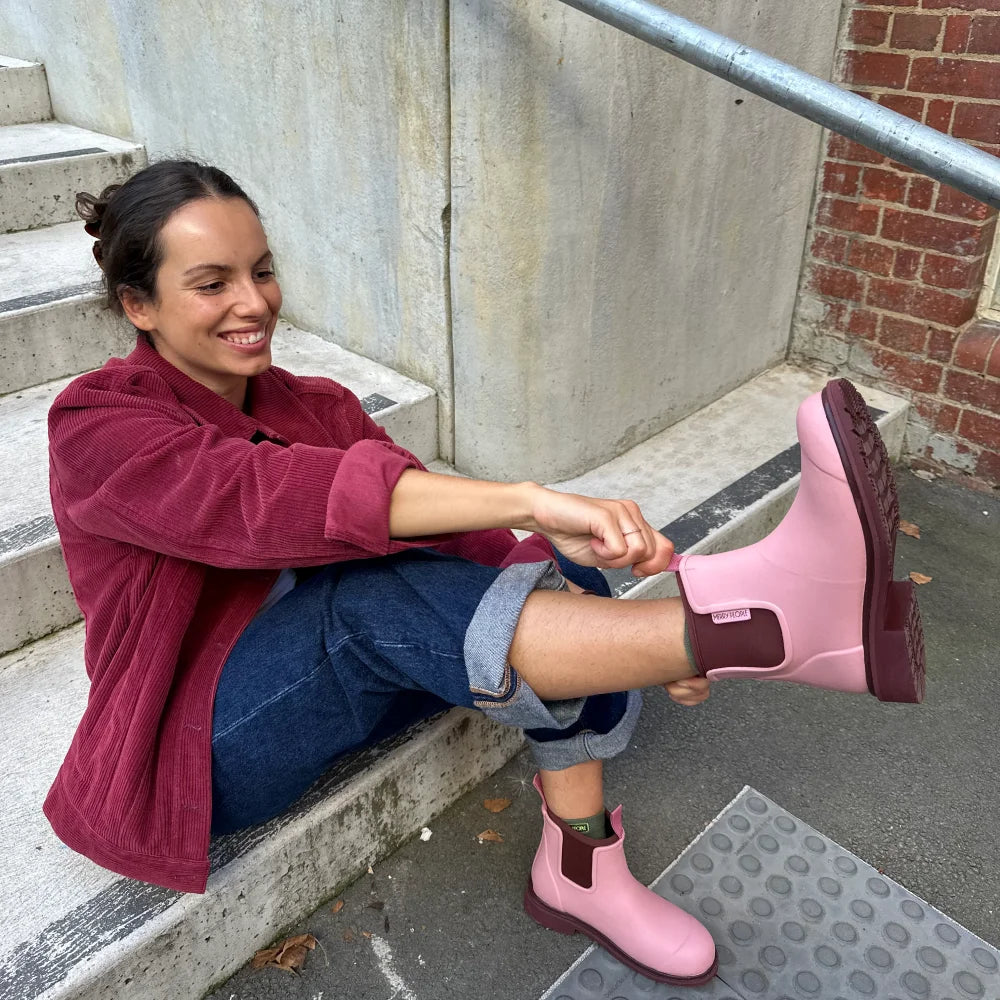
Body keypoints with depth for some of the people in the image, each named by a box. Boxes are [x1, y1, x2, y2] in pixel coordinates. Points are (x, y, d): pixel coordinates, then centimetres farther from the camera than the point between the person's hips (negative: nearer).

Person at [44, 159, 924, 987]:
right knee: (371, 597, -37)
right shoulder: (97, 427, -14)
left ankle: (580, 873, -11)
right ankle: (777, 620, -49)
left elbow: (447, 525, -7)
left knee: (558, 577, -17)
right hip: (203, 744, -5)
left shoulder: (316, 407, 4)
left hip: (347, 680, 6)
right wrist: (528, 502, -46)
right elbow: (272, 499, -34)